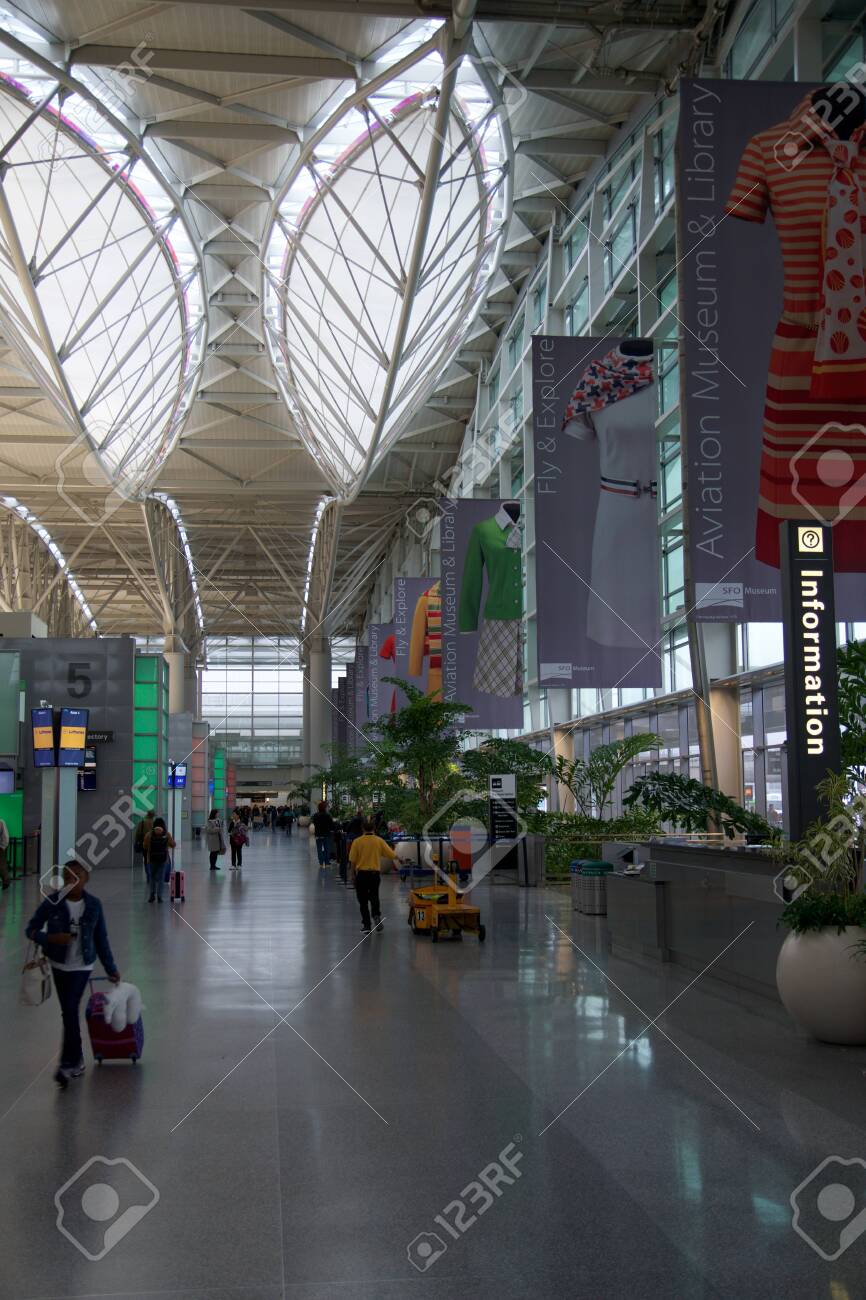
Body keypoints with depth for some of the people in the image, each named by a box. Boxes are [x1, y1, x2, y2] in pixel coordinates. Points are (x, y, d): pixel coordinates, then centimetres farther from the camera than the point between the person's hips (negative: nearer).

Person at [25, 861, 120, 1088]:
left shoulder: (93, 905, -8)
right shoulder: (52, 903, -10)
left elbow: (101, 939, 2)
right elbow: (31, 929, -4)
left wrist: (111, 969, 8)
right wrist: (50, 938, -25)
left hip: (82, 966, -2)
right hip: (59, 964, 2)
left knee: (70, 1010, -13)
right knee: (68, 1013, 11)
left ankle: (68, 1064, -6)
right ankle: (77, 1060, 27)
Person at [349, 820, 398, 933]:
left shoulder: (357, 841, -6)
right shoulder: (379, 841, -2)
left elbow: (352, 860, -7)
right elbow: (392, 855, -2)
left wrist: (355, 869, 10)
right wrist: (397, 857, 20)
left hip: (361, 873, -1)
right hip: (375, 873, 1)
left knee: (363, 900, 9)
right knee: (374, 896, 19)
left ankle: (366, 925, 8)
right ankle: (376, 915, -4)